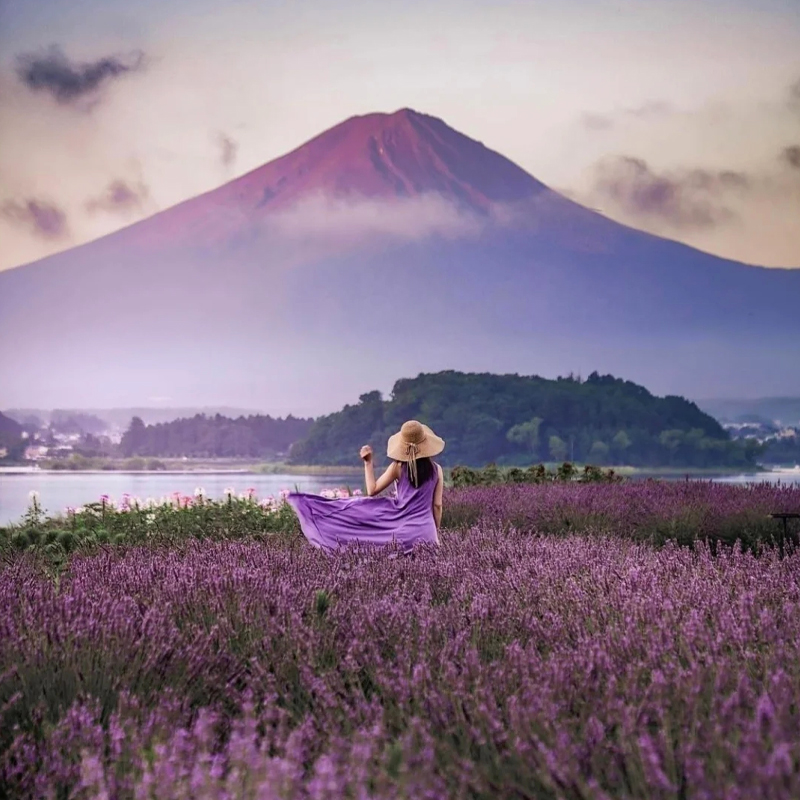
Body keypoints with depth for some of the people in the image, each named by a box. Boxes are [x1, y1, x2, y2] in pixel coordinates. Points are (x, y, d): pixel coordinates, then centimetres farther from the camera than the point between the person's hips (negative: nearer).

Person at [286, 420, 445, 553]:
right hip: (426, 531, 1)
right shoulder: (436, 469, 1)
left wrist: (368, 462, 6)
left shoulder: (398, 467, -4)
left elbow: (372, 490, 0)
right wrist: (435, 535, 15)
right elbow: (437, 505, 4)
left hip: (401, 530, -1)